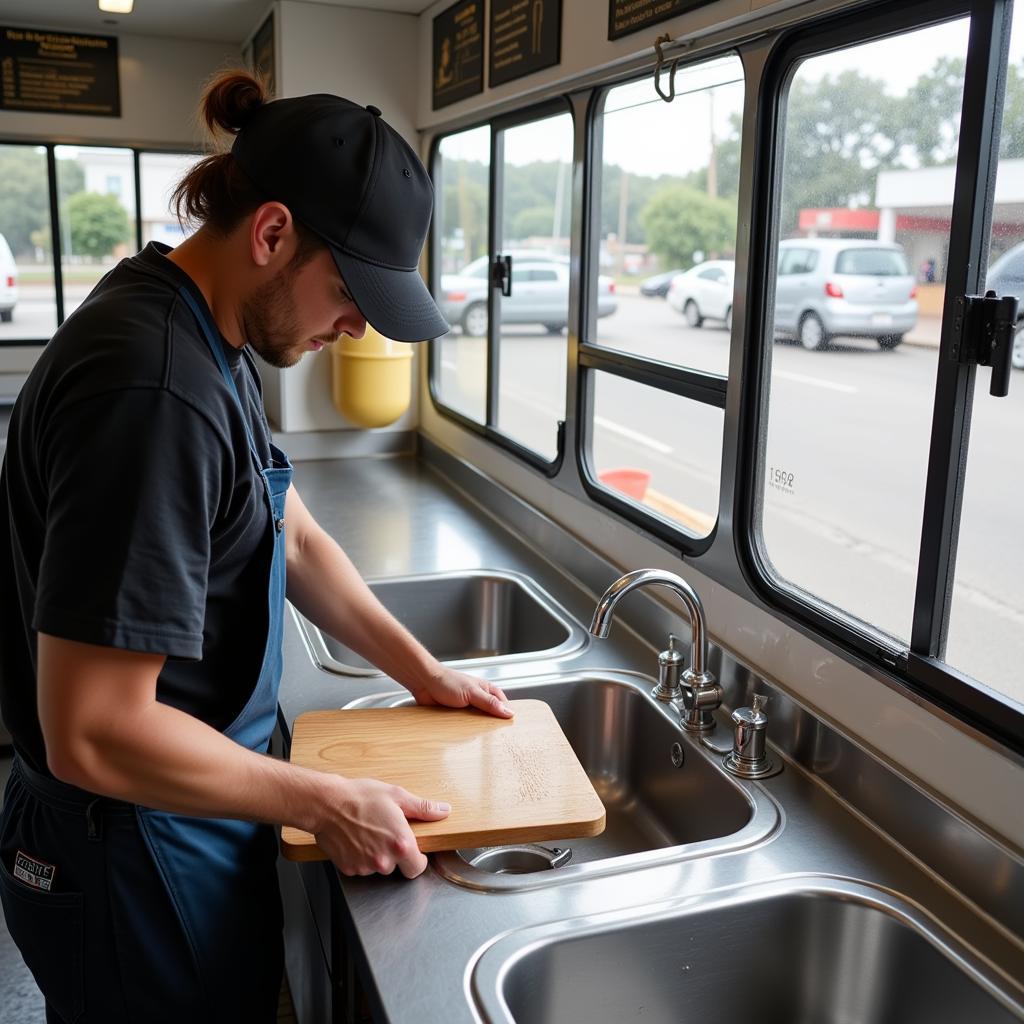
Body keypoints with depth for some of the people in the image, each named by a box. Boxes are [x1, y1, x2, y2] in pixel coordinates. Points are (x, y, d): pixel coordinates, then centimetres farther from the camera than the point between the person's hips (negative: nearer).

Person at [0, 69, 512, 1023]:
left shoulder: (210, 338, 1)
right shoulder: (153, 389, -31)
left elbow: (292, 535, 10)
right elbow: (92, 735, -30)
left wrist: (424, 673, 8)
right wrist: (326, 804, -20)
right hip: (136, 866, -9)